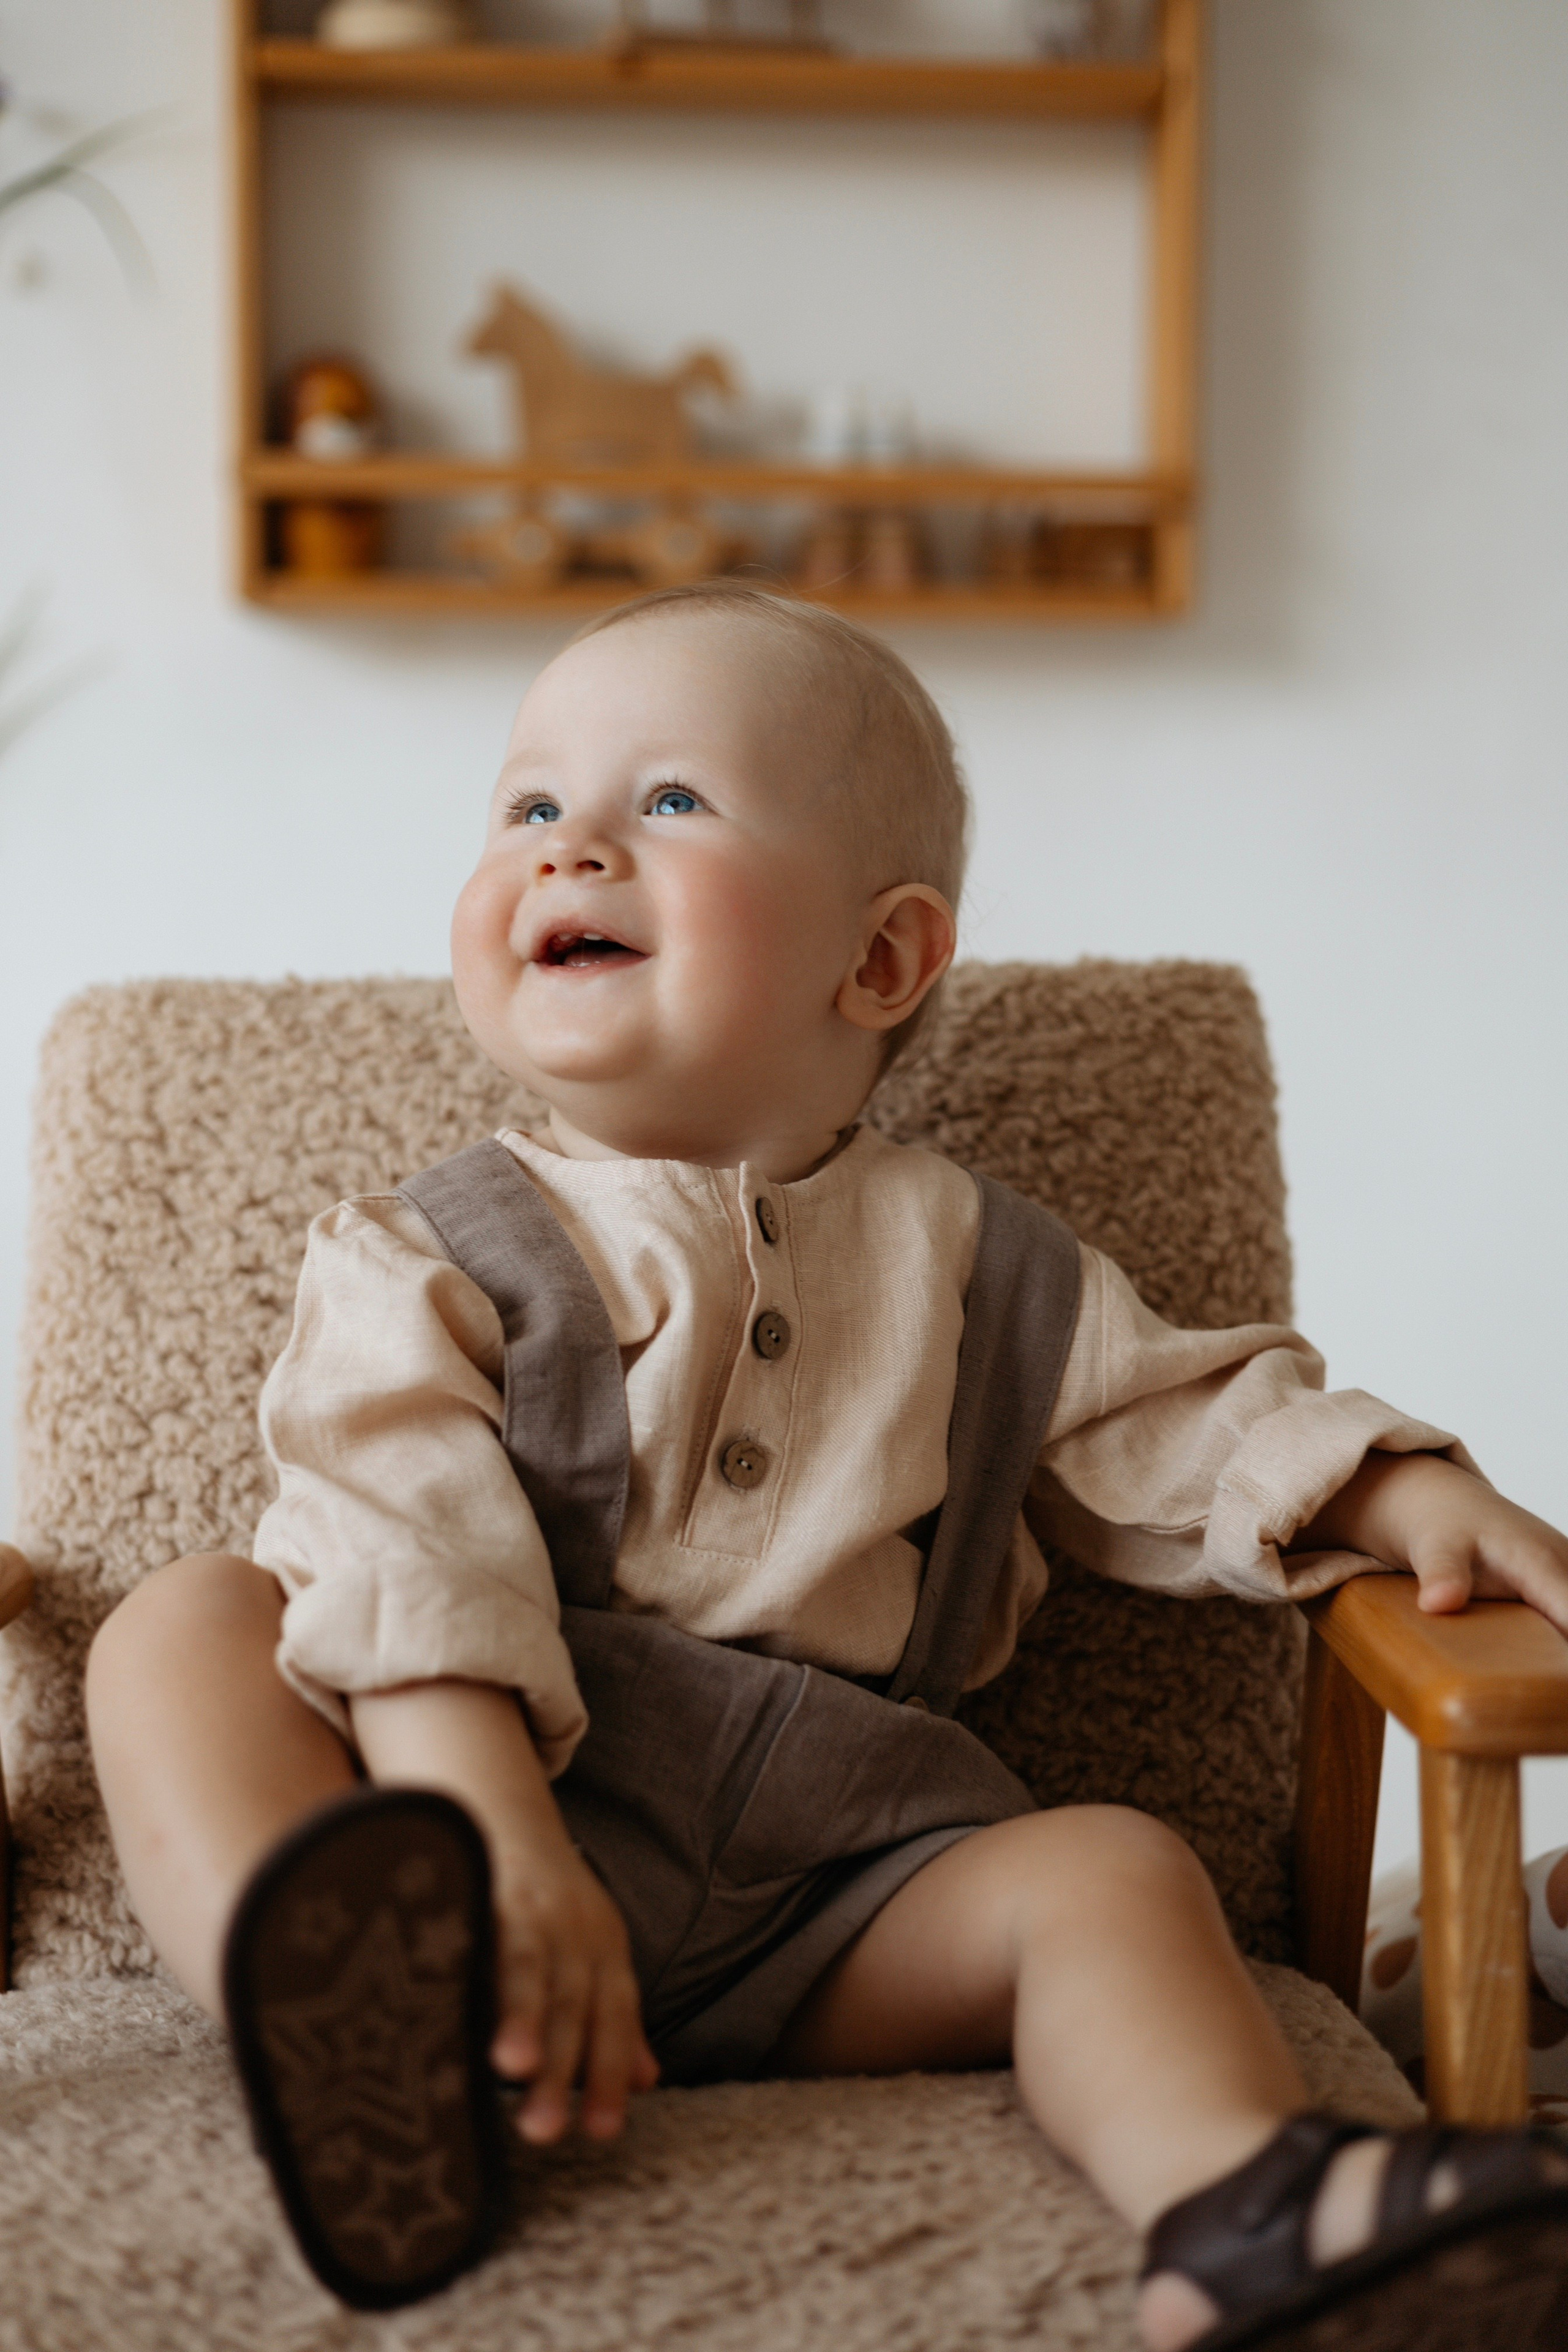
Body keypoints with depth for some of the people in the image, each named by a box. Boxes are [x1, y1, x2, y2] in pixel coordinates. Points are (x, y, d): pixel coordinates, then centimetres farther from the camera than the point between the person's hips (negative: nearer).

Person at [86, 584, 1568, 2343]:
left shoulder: (974, 1266, 15)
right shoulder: (424, 1263, 4)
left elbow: (1180, 1423, 23)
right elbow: (408, 1549, -12)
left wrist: (1412, 1500, 3)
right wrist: (488, 1832, -29)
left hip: (834, 1881, 2)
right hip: (525, 1798, -1)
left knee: (1110, 1868, -20)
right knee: (187, 1623, -22)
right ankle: (373, 2036, -49)